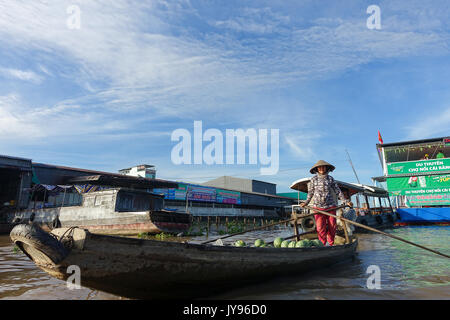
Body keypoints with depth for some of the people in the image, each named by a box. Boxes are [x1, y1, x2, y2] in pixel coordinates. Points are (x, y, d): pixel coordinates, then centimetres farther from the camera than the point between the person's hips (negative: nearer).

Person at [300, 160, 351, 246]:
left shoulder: (330, 179, 5)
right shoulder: (313, 179, 3)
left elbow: (338, 191, 8)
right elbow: (310, 192, 8)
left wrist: (346, 201, 3)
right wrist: (306, 202, 0)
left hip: (331, 206, 1)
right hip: (318, 206, -1)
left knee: (332, 226, 3)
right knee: (320, 227, -6)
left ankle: (330, 243, 22)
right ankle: (323, 244, 11)